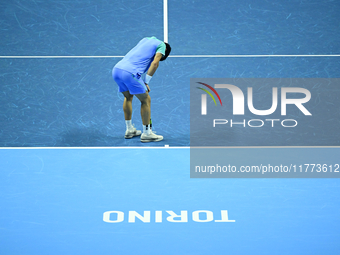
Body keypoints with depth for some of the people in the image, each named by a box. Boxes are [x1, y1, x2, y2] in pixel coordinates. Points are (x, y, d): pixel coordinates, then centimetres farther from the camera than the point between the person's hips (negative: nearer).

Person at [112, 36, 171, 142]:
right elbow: (155, 63, -2)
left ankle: (129, 129, 34)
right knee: (146, 100, 6)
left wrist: (143, 81, 24)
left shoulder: (146, 39, 32)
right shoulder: (162, 45, 11)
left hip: (116, 69, 8)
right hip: (130, 73, -8)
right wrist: (146, 82, 0)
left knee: (128, 97, 27)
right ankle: (146, 133, 11)